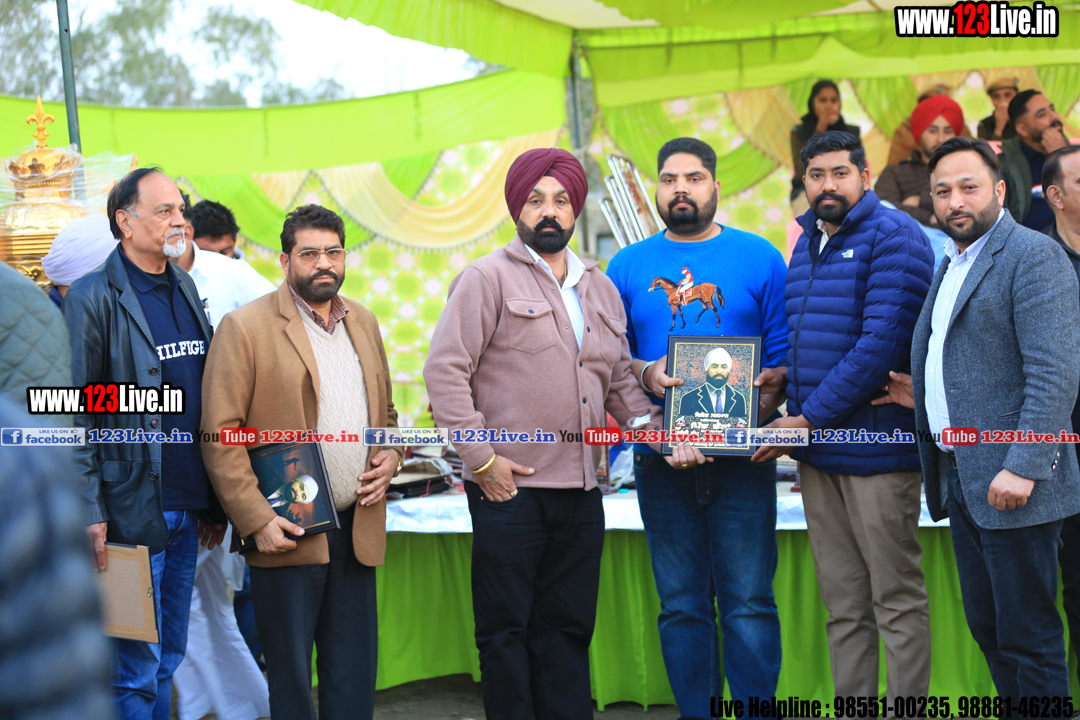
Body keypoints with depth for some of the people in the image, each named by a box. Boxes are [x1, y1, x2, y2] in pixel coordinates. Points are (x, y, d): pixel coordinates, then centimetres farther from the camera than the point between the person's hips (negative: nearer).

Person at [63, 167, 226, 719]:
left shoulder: (187, 290, 13)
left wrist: (215, 501, 15)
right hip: (130, 513, -7)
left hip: (186, 513, 7)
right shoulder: (92, 298, -9)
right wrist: (89, 511, -16)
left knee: (168, 660, 14)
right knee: (136, 672, -1)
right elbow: (73, 414, -11)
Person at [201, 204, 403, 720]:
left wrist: (391, 456, 3)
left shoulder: (363, 322, 14)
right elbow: (220, 434, -9)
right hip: (286, 532, -5)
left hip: (357, 527, 6)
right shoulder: (245, 327, -6)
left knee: (355, 675, 10)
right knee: (290, 676, 3)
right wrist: (257, 520, -16)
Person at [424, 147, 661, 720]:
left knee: (568, 628, 10)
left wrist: (651, 429, 3)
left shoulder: (599, 287, 16)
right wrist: (480, 459, -12)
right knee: (506, 630, 1)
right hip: (509, 487, -5)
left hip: (581, 489, 6)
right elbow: (444, 371, -9)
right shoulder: (488, 279, -3)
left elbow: (619, 378, 21)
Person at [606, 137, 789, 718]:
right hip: (660, 456, 2)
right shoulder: (628, 266, 10)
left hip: (741, 452, -2)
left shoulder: (759, 257, 5)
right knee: (681, 605, 6)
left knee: (748, 603, -3)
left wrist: (761, 408, -14)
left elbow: (786, 354, 2)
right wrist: (647, 374, -11)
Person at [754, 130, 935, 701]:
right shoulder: (808, 243, 17)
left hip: (875, 444, -8)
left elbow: (882, 344, -18)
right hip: (816, 449, 8)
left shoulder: (892, 236, -9)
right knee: (842, 604, 12)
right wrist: (787, 375, 5)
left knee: (897, 600, 0)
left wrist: (809, 417, -16)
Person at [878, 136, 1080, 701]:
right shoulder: (950, 267, 19)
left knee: (1027, 634, -4)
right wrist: (924, 396, 11)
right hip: (960, 479, 9)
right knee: (987, 628, 14)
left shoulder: (1033, 255, -10)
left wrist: (1024, 467, -23)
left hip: (1012, 483, -9)